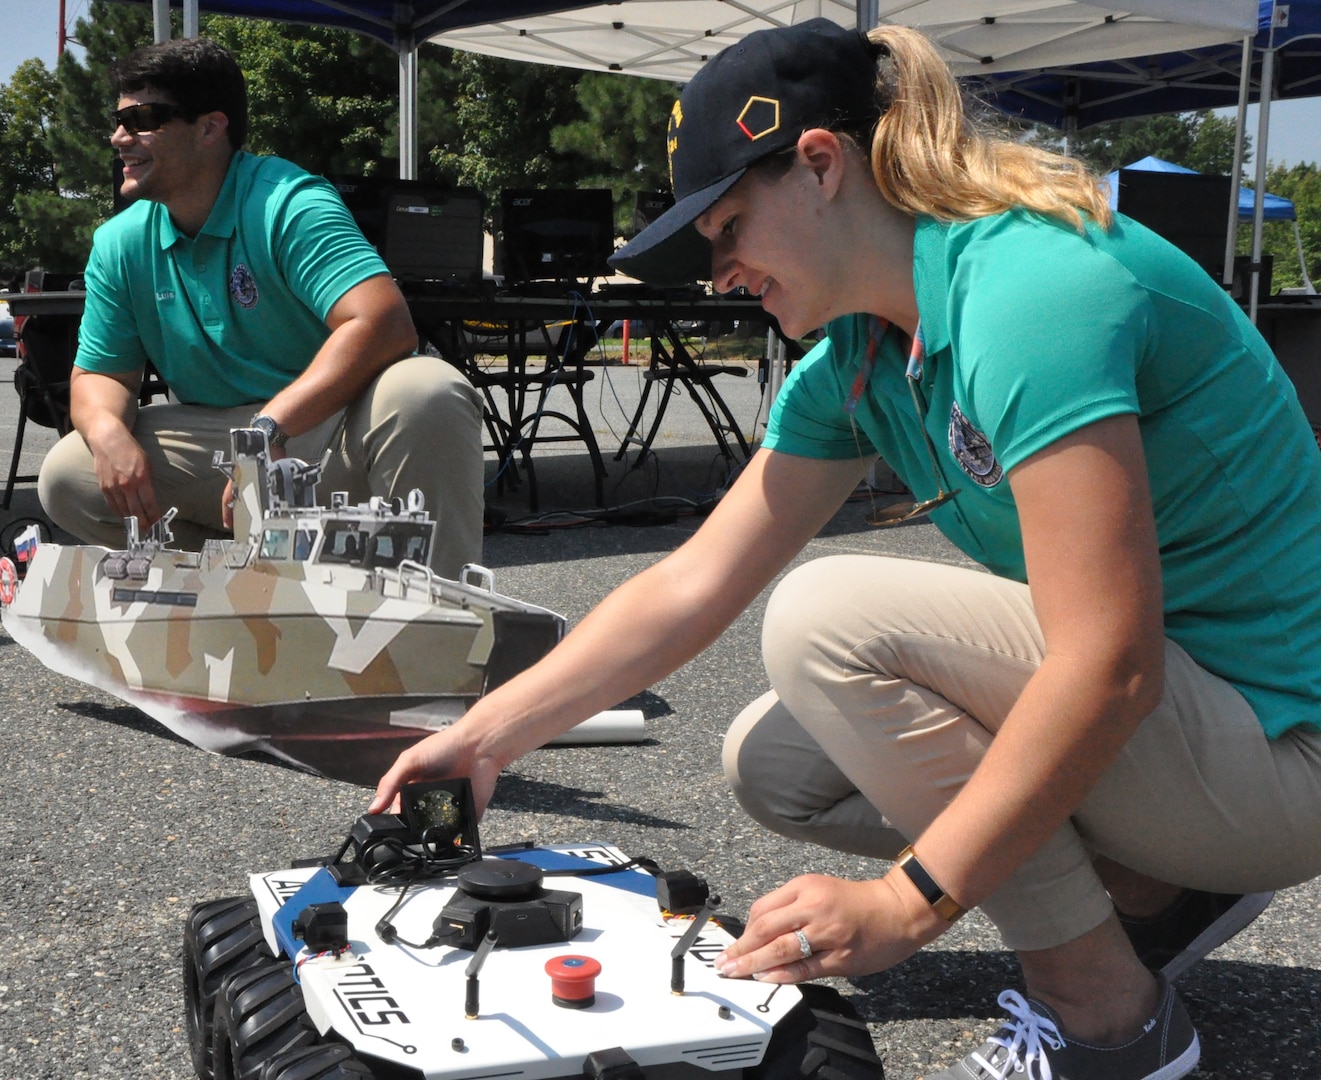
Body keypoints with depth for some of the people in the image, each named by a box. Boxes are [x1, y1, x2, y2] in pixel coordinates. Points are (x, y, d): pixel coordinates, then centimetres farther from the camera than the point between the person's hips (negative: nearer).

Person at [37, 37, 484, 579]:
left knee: (427, 396, -36)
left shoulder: (288, 205, -17)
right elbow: (100, 374, 7)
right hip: (212, 441, 5)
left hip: (326, 425, -5)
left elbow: (385, 326, -32)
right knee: (66, 478, -12)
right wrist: (107, 432, -20)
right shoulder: (119, 243, 3)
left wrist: (270, 427, -40)